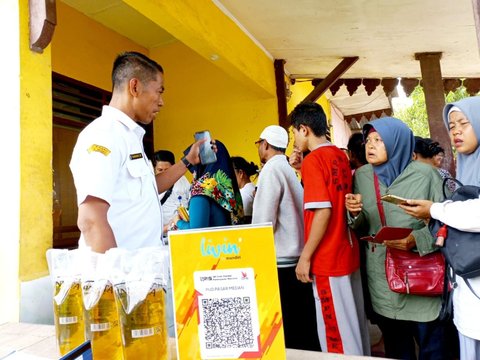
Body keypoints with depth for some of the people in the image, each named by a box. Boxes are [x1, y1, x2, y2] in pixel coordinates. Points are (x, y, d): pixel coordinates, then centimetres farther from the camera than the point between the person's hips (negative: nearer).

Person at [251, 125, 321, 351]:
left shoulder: (272, 168, -10)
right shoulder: (289, 170, 14)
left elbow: (264, 221, -16)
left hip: (279, 265, -8)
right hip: (297, 260, 8)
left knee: (287, 337, 3)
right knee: (304, 332, 16)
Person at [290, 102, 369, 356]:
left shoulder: (312, 160, -15)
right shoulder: (340, 156, 9)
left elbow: (322, 211, -22)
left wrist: (305, 257, -15)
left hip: (327, 259, -8)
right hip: (348, 252, 9)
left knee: (336, 330, 5)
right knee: (354, 321, 20)